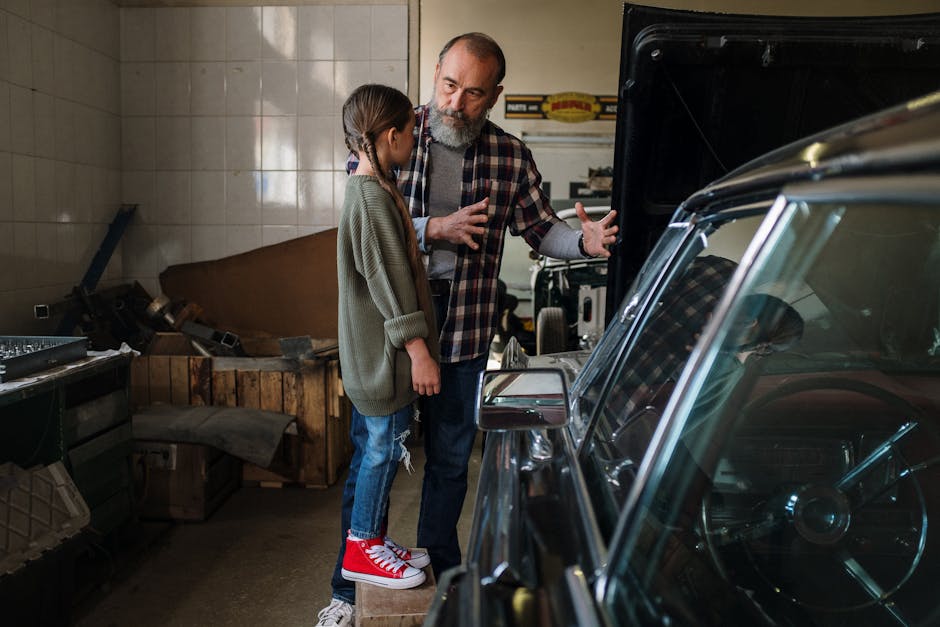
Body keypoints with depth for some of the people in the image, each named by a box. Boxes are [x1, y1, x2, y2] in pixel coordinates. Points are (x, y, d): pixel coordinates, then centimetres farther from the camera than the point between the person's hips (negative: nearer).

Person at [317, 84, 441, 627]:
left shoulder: (368, 190, 13)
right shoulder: (376, 198, -19)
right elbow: (391, 284, -21)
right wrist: (419, 352, -19)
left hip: (372, 354, 10)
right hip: (386, 355, -10)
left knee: (372, 450, 17)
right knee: (384, 445, 2)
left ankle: (371, 544, 30)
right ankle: (363, 548, 18)